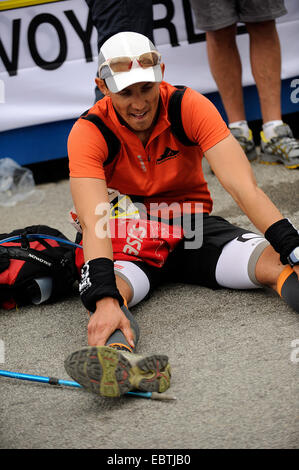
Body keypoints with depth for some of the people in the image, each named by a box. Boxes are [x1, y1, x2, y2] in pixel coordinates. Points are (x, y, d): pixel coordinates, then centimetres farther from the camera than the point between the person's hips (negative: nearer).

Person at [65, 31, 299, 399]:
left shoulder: (190, 107, -14)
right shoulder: (89, 132, -17)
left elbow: (242, 186, -22)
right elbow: (94, 221, -31)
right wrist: (104, 299, -48)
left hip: (192, 227, 2)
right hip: (127, 240, -1)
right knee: (109, 288, -38)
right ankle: (118, 362, -67)